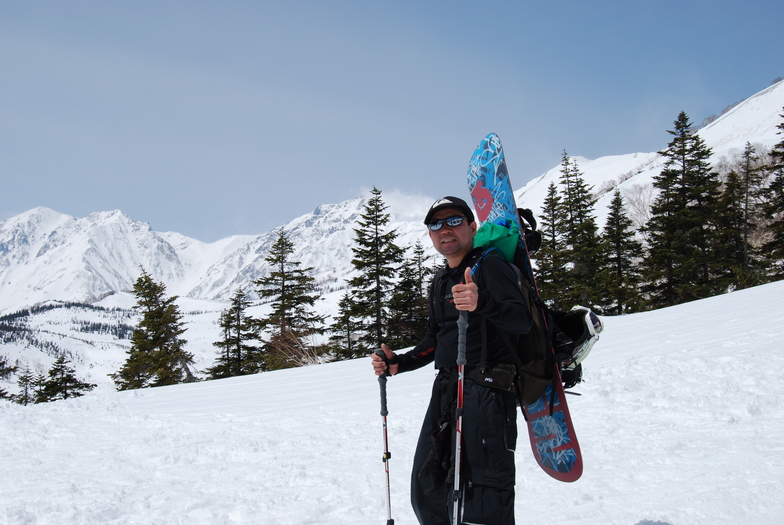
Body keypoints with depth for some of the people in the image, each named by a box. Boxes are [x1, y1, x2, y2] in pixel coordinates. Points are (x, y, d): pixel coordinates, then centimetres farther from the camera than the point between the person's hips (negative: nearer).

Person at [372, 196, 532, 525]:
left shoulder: (490, 265, -5)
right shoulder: (440, 282, 20)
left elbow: (522, 320, -20)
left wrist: (482, 304, -38)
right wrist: (398, 364, 13)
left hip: (487, 390, -8)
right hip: (446, 388, 9)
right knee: (427, 491, 12)